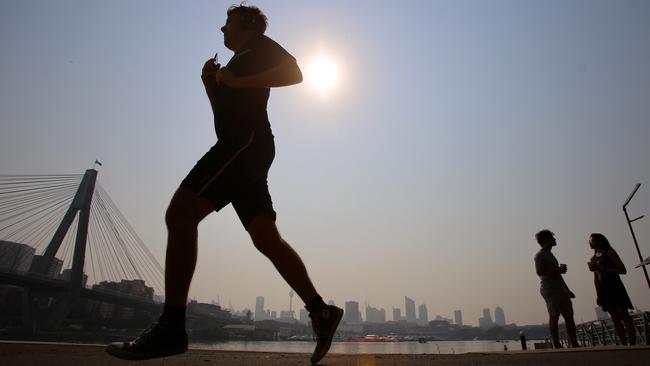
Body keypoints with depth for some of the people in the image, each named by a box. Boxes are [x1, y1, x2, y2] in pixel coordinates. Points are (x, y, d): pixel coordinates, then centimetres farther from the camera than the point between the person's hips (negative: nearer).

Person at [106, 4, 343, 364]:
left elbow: (294, 73, -7)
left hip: (246, 141, -10)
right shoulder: (238, 64, 36)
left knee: (180, 213, -19)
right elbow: (224, 115, 35)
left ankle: (171, 325, -21)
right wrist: (211, 83, 24)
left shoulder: (258, 44, 12)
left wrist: (238, 82, -8)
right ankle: (320, 311, 1)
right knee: (266, 239, 0)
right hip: (245, 148, 10)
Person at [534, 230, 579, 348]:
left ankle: (574, 343, 13)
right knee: (554, 317, -8)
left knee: (569, 316, 8)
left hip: (560, 290, 9)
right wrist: (559, 270, -15)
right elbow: (539, 271, -21)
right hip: (549, 290, -9)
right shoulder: (540, 255, -7)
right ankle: (557, 345, -5)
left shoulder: (549, 254, 22)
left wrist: (567, 290, 22)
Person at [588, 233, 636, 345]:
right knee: (615, 319, 4)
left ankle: (633, 344, -2)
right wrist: (598, 295, 13)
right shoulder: (593, 258, 13)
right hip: (604, 290, 6)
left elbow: (623, 270, -12)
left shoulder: (609, 252, -4)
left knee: (624, 316, -5)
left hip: (615, 287, -6)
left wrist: (602, 269, -19)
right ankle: (624, 345, 6)